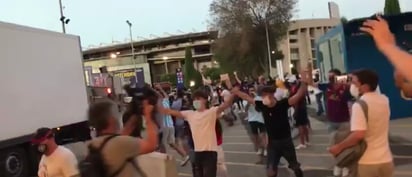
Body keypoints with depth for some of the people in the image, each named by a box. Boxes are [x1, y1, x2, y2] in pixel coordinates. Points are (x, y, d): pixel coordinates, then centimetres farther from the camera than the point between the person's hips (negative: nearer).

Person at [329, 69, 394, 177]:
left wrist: (339, 147, -17)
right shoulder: (384, 100, 3)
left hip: (366, 162, -7)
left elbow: (358, 135, -28)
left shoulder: (359, 105, -19)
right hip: (386, 160, 7)